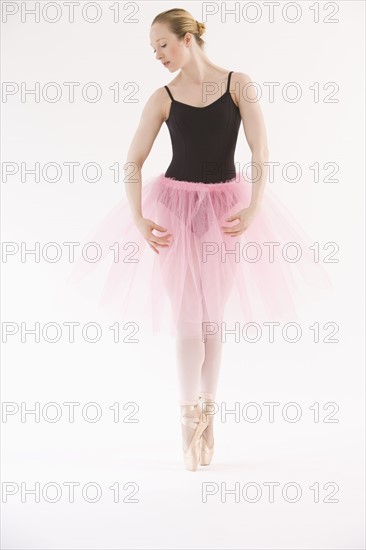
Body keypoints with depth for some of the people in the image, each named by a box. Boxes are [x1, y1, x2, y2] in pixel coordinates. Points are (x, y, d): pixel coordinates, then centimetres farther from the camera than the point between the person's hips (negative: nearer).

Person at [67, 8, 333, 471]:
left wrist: (254, 208, -18)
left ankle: (208, 415, 20)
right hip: (176, 205, 0)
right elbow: (133, 161, -5)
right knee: (188, 317, -3)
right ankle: (189, 422, 5)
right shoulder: (162, 99, -3)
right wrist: (137, 218, -16)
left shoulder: (238, 85, -5)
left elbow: (260, 150, -9)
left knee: (214, 317, 8)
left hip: (225, 208, 0)